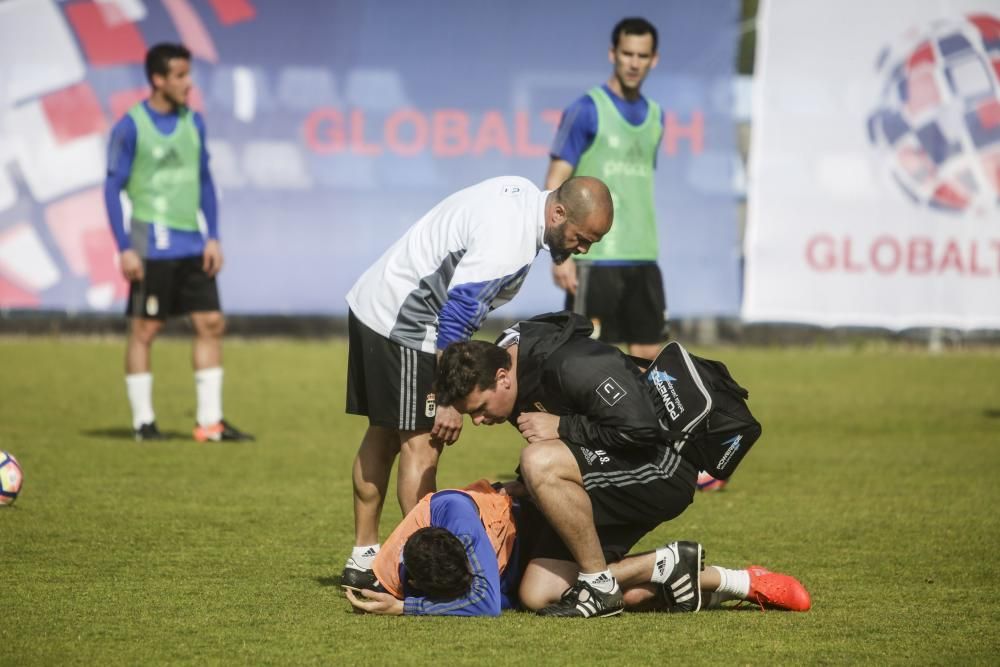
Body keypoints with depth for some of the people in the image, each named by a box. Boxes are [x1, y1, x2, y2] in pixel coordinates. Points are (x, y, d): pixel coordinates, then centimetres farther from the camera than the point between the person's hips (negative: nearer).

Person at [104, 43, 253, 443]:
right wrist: (125, 248, -11)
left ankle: (209, 421, 7)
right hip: (153, 245, -6)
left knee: (211, 324, 2)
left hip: (192, 245, 6)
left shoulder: (194, 122, 10)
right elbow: (113, 188, -5)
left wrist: (213, 237, 9)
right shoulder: (131, 127, -7)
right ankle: (143, 421, 7)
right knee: (144, 329, -1)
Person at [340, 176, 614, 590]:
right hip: (402, 326, -10)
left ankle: (363, 558, 23)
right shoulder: (508, 243, -26)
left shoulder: (520, 192, 3)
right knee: (421, 442, -8)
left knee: (383, 434, 15)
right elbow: (456, 318, -26)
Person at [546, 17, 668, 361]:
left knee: (647, 351, 6)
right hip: (596, 258, -6)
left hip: (643, 258, 6)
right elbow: (554, 185, -8)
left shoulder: (654, 116, 13)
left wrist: (646, 246, 17)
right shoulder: (586, 111, -6)